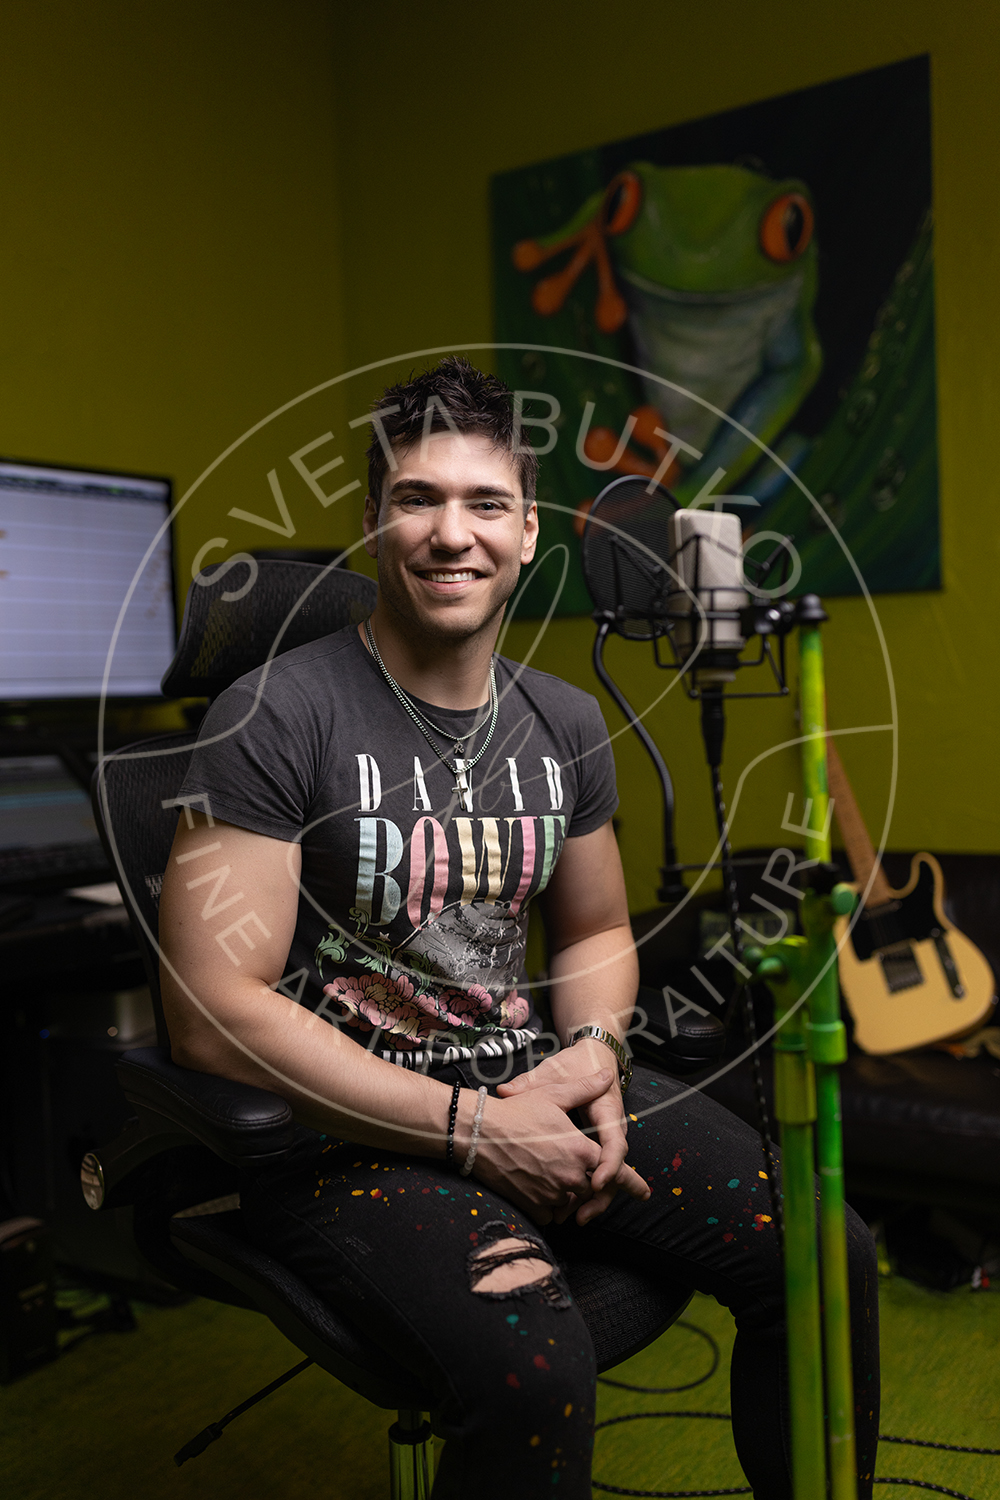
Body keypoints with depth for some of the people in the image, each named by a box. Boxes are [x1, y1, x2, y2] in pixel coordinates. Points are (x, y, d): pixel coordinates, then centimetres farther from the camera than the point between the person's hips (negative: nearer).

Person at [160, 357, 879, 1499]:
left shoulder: (566, 723, 8)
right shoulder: (277, 717, -13)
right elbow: (214, 1016, -17)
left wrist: (593, 1051, -3)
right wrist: (473, 1127, -18)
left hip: (530, 1083, 6)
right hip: (344, 1126, -5)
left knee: (827, 1255, -9)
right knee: (534, 1369, -33)